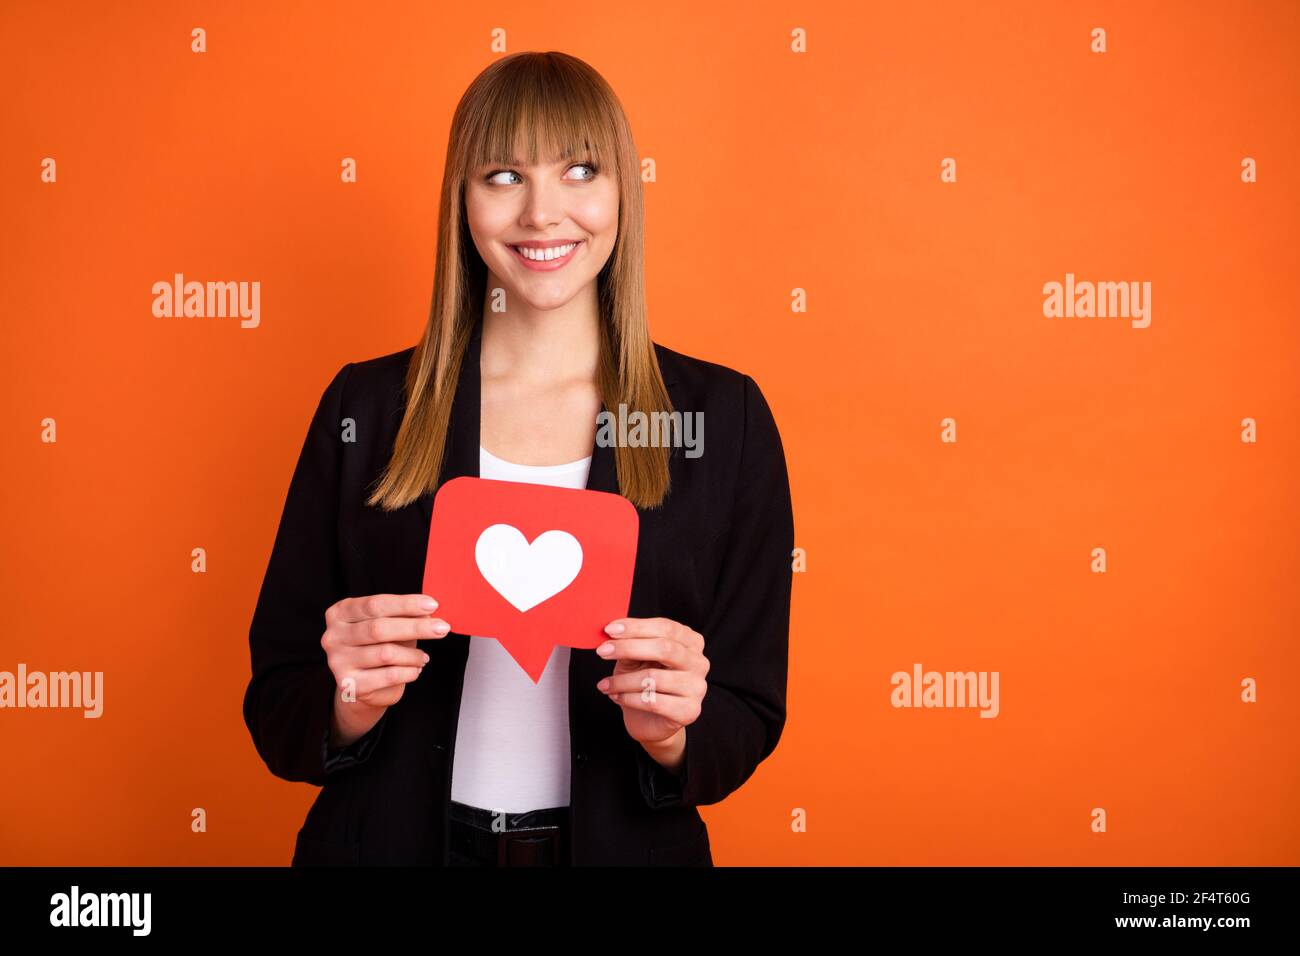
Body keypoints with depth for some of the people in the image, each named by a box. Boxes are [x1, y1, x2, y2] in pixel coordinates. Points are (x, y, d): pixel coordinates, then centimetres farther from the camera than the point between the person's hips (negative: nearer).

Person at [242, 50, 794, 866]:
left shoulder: (723, 419, -7)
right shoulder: (365, 407, -6)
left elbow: (748, 723, -3)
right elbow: (275, 706, -2)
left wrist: (672, 734, -22)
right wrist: (349, 707, -21)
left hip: (623, 844, 0)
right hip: (393, 839, 1)